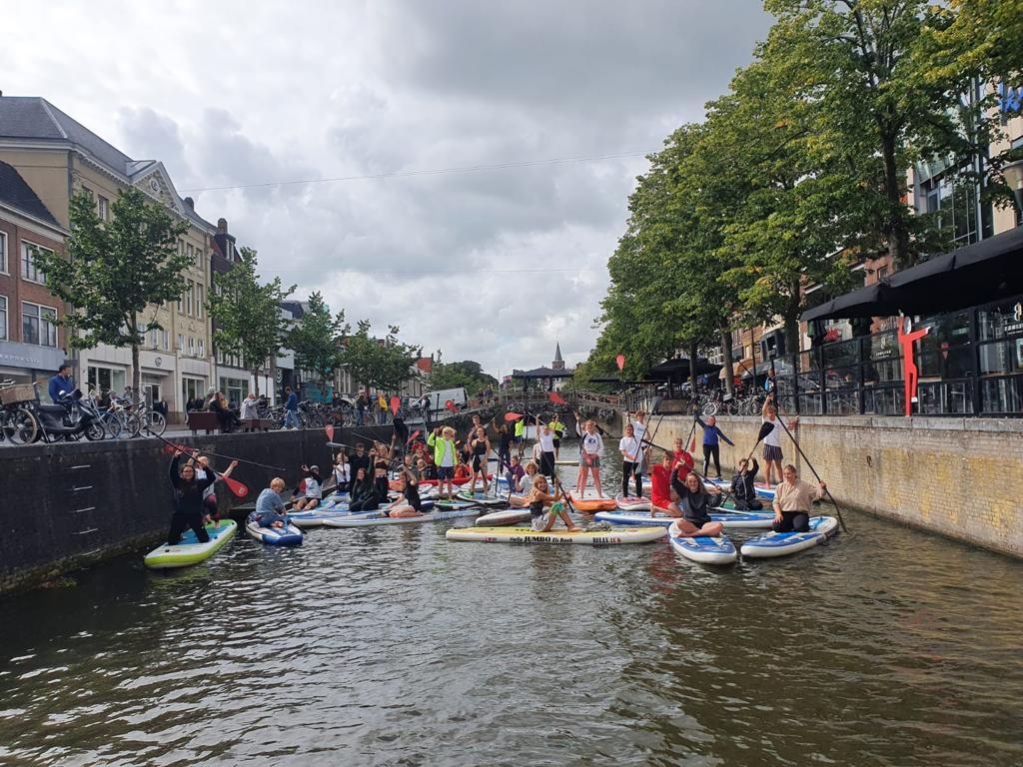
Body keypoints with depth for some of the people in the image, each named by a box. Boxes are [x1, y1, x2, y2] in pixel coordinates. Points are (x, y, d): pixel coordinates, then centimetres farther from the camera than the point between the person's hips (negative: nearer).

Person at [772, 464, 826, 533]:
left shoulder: (804, 486, 2)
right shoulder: (780, 487, 8)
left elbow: (817, 494, -1)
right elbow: (776, 502, 5)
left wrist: (822, 488, -23)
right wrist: (778, 514, -11)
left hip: (800, 513, -2)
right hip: (784, 514, 2)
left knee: (800, 527, -35)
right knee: (776, 526, -27)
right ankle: (793, 526, 4)